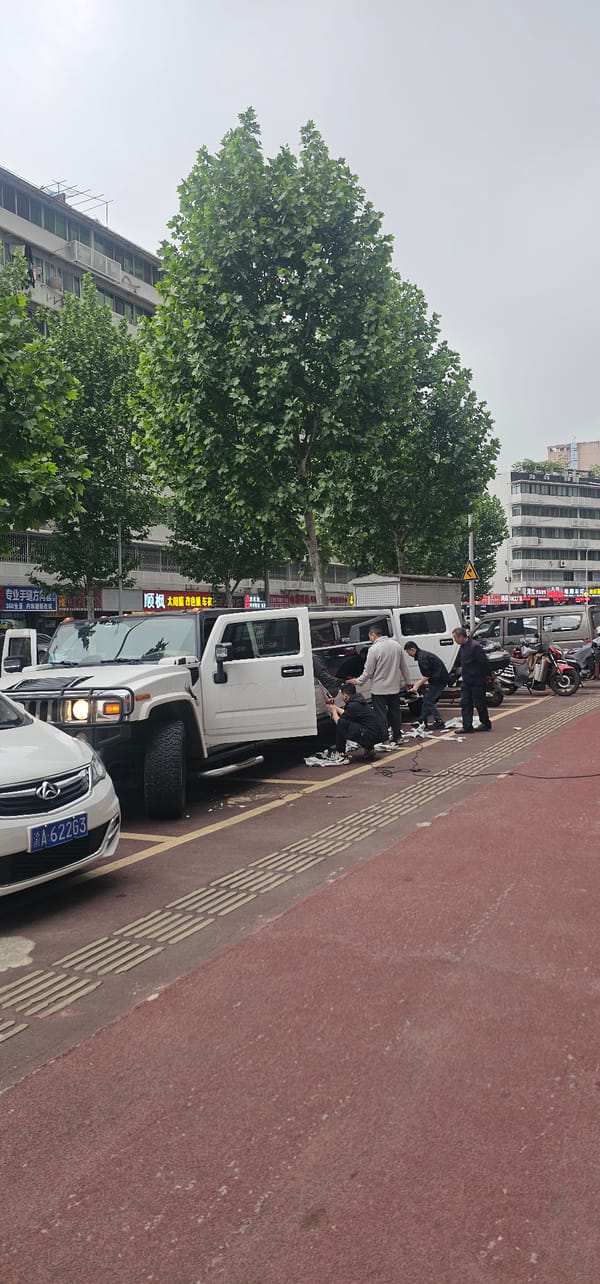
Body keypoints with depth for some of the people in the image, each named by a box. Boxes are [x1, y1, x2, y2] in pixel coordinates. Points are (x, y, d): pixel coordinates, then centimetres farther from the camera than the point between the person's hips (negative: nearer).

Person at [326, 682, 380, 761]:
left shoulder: (353, 705, -17)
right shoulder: (358, 700, 12)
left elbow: (338, 722, -8)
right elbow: (346, 714, 28)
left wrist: (333, 711, 8)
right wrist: (335, 707, 27)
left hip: (370, 736, -10)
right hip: (374, 735, 10)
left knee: (341, 724, -18)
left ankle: (340, 753, -4)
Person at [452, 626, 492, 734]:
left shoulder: (475, 646, -20)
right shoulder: (462, 647, 8)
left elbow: (484, 662, -18)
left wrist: (488, 675, -11)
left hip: (477, 681, -9)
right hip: (466, 681, 9)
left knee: (479, 703, 3)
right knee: (465, 703, 4)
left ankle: (486, 724, 21)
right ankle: (467, 727, 7)